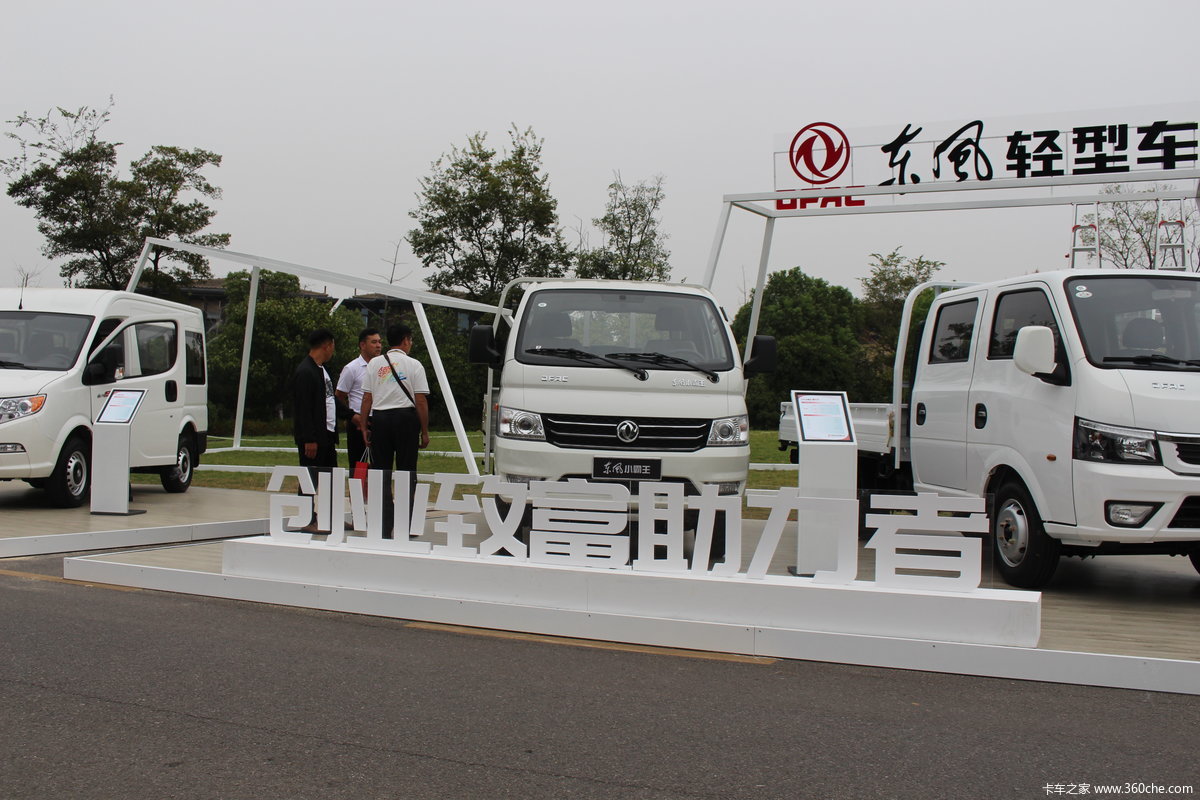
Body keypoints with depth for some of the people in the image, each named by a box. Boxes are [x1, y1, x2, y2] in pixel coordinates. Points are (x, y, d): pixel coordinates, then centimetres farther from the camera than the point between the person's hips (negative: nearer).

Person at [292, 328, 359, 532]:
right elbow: (303, 409, -21)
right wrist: (309, 439, -22)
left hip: (327, 434, 10)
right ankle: (308, 521, 5)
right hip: (312, 438, -10)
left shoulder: (321, 370, 16)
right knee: (310, 479, -2)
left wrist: (351, 415, 16)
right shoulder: (305, 372, -17)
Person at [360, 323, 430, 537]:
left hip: (379, 419, 3)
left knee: (381, 473, 5)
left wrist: (364, 427, 11)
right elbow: (421, 401, -3)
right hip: (406, 418, -3)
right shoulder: (413, 365, 0)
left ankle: (383, 528, 3)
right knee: (407, 473, 3)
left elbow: (367, 399, 7)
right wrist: (425, 431, 2)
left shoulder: (374, 363, 9)